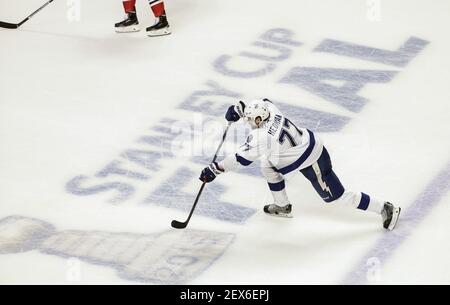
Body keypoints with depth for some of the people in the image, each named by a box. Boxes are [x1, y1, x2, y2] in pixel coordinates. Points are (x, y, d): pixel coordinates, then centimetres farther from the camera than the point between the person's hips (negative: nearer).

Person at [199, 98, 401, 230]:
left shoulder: (261, 137, -31)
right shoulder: (269, 109, -9)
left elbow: (241, 158, -28)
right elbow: (263, 103, 17)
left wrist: (216, 169, -22)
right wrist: (238, 109, 6)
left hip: (312, 161, -9)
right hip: (309, 142, 9)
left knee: (336, 196, 2)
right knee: (268, 167, 15)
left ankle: (385, 209, 9)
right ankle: (283, 206, 32)